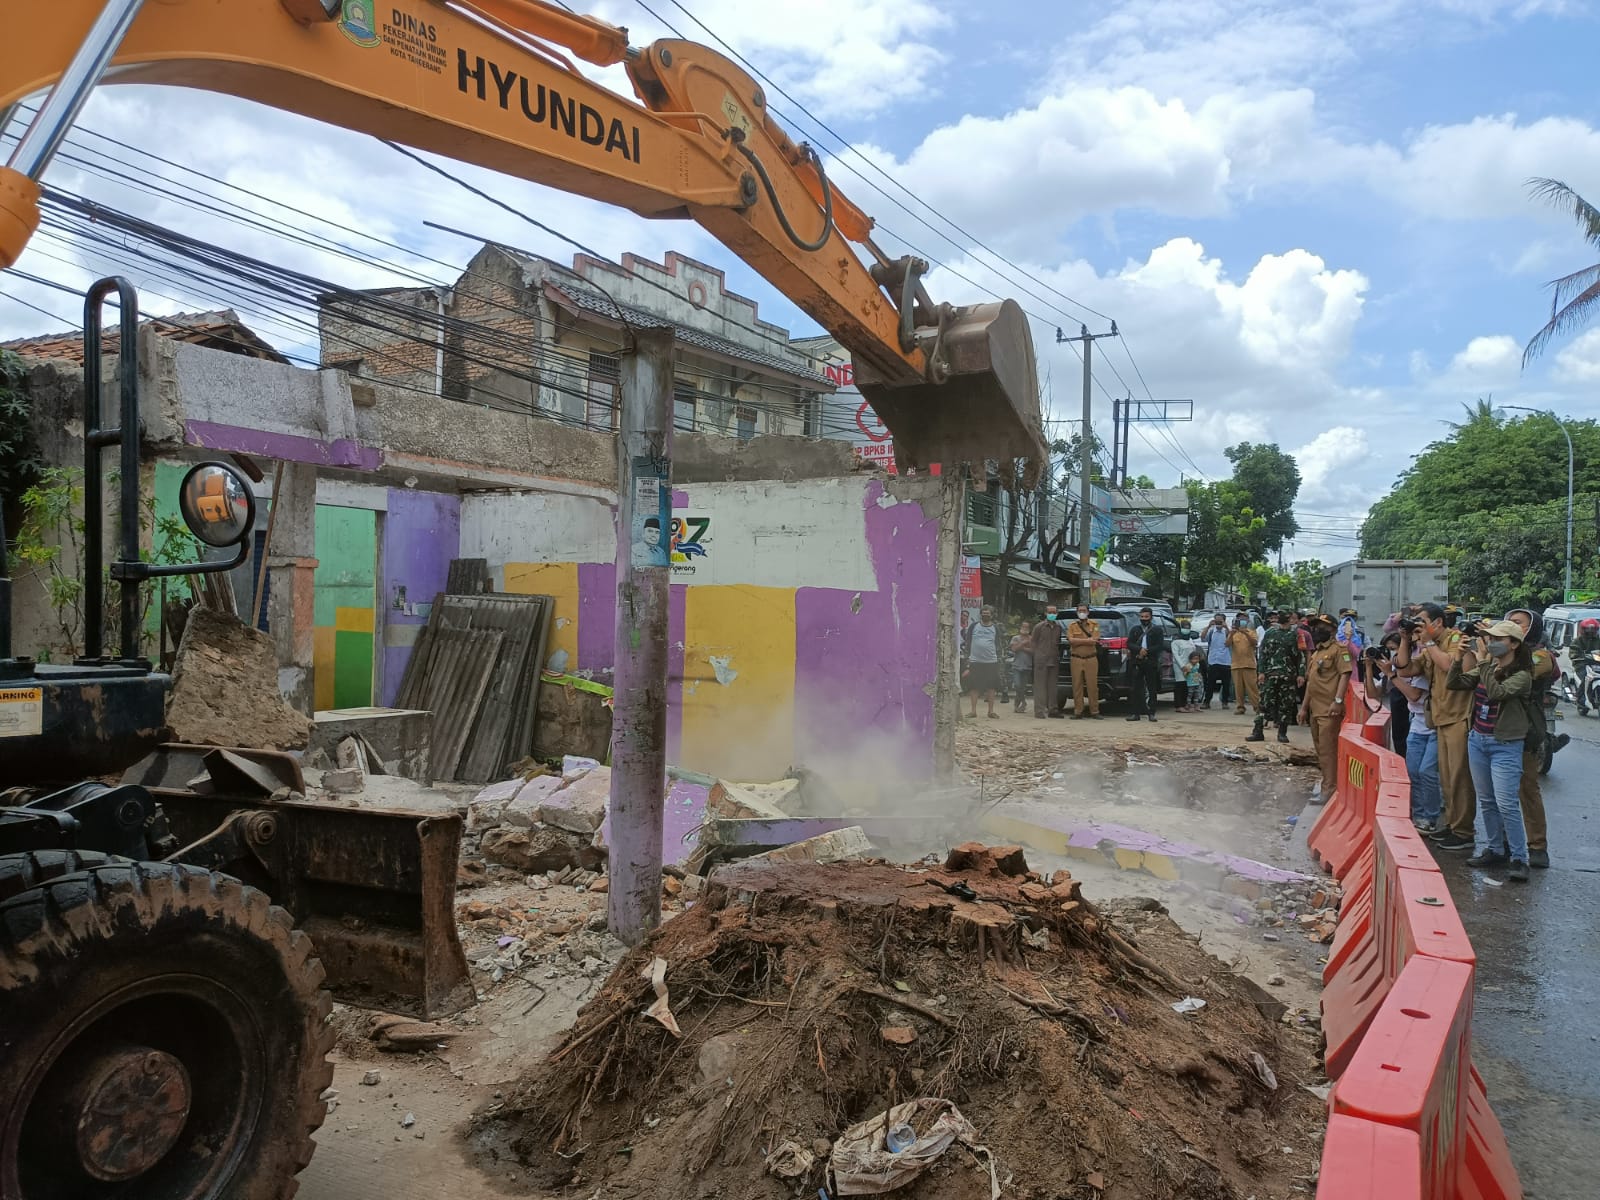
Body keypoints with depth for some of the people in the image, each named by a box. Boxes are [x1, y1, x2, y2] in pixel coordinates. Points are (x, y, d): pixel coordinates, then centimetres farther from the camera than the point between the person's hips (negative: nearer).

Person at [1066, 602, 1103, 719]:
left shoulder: (1094, 624, 6)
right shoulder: (1072, 625, 6)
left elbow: (1094, 640, -9)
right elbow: (1071, 640, -10)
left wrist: (1078, 641, -12)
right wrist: (1087, 640, -14)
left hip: (1091, 659, 0)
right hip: (1076, 659, 0)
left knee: (1092, 685, -2)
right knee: (1077, 686, 1)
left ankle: (1094, 711, 5)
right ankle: (1078, 712, 6)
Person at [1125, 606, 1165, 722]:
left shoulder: (1157, 630, 7)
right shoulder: (1135, 629, 13)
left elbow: (1160, 646, -3)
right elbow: (1129, 644, 3)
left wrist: (1147, 651, -13)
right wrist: (1140, 650, -15)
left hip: (1151, 662, -2)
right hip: (1136, 662, 2)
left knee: (1152, 689, 2)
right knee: (1136, 688, -1)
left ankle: (1151, 713, 7)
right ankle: (1136, 713, 2)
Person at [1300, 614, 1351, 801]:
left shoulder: (1338, 649, -6)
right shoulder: (1315, 654, 19)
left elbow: (1345, 674, -16)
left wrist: (1338, 700, -24)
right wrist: (1304, 707, 20)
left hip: (1329, 710, -9)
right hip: (1315, 709, 9)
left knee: (1328, 750, -9)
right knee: (1320, 750, 12)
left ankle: (1330, 789, -7)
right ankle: (1327, 786, 20)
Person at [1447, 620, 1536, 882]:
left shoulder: (1521, 675, -12)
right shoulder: (1485, 668, 6)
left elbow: (1496, 692, -28)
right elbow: (1452, 684, 4)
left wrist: (1483, 662, -25)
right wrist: (1459, 658, -9)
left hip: (1505, 745, -7)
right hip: (1477, 740, 7)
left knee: (1507, 804, -9)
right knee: (1486, 801, 14)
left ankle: (1519, 858, 1)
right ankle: (1492, 849, 24)